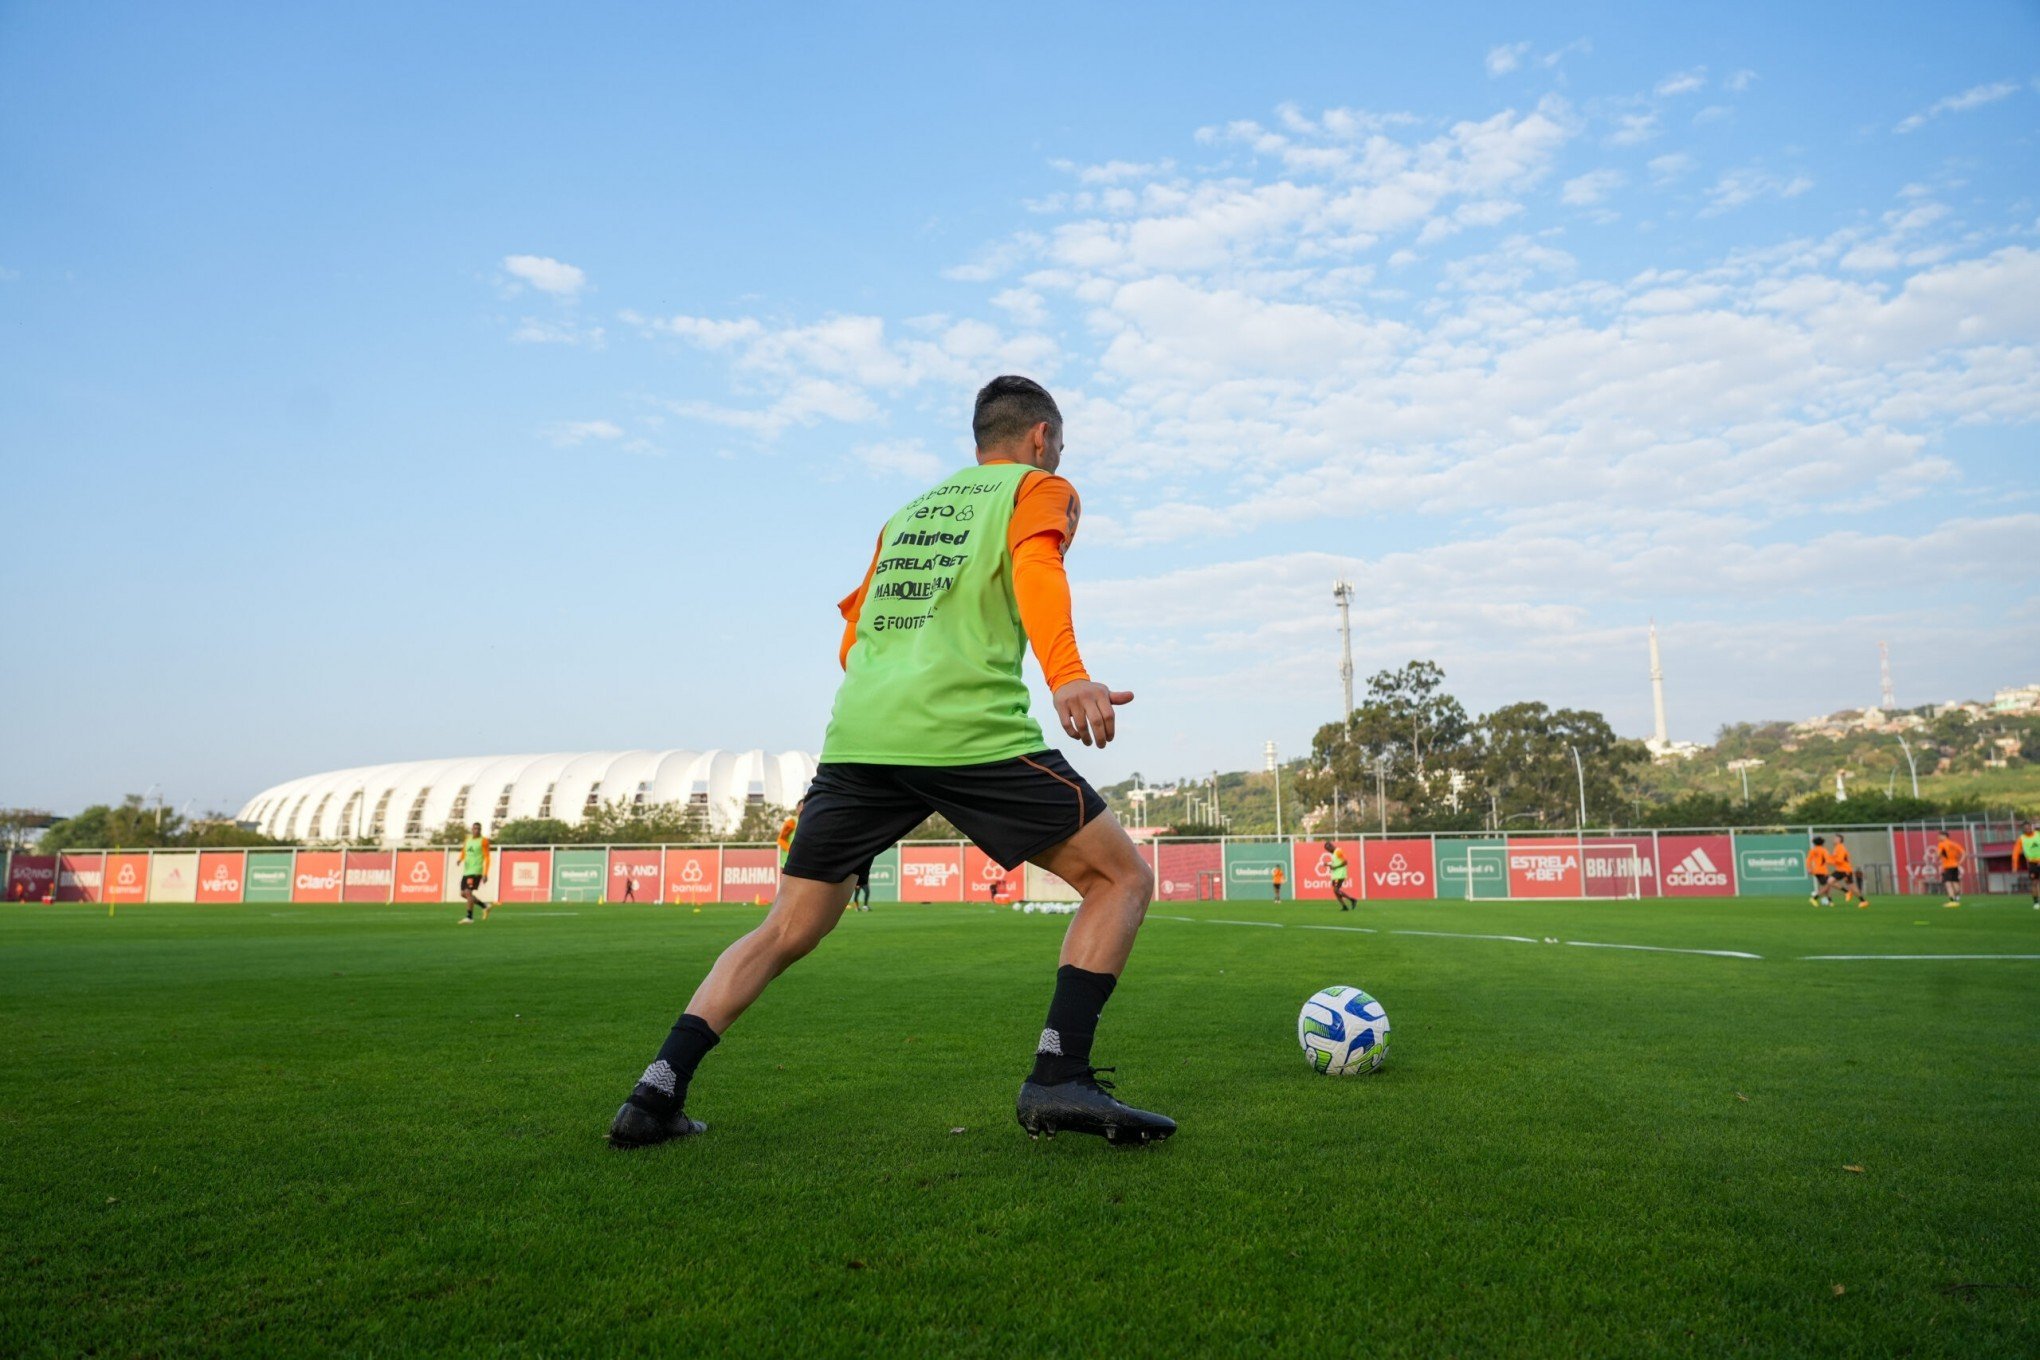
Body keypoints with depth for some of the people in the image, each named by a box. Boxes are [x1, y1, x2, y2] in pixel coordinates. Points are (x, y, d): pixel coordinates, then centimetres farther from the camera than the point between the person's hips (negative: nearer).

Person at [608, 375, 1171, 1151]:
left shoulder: (907, 512, 31)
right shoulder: (1040, 489, 15)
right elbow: (1035, 566, -9)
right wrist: (1065, 673, -24)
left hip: (857, 735, 6)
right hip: (973, 732, -5)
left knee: (785, 931, 16)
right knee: (1122, 877, 7)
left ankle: (656, 1093, 8)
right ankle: (1058, 1079, -6)